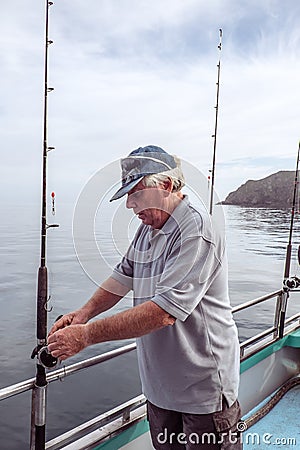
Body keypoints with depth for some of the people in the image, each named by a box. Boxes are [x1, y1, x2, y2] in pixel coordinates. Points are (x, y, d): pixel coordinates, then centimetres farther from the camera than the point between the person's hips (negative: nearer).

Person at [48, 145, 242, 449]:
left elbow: (162, 312, -32)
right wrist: (84, 313, -7)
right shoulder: (147, 228, 4)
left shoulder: (196, 232, -26)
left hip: (203, 387, -7)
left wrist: (87, 334, -27)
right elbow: (122, 276, 9)